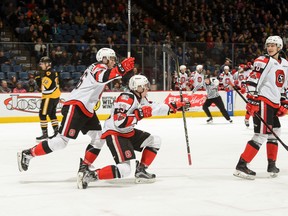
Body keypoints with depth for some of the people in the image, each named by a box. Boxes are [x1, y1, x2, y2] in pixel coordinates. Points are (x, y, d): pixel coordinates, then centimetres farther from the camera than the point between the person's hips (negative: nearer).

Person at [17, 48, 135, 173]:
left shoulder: (102, 69, 22)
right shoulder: (99, 67, -10)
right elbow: (102, 77, -35)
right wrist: (121, 68, -49)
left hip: (87, 110, 11)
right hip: (75, 107, -11)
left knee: (99, 138, 6)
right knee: (62, 140, -13)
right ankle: (27, 154, -5)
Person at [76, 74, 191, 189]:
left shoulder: (140, 98, 6)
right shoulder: (126, 98, -23)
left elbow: (154, 108, 21)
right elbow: (119, 122, -32)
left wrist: (174, 106, 19)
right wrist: (139, 114, -29)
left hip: (127, 132, 10)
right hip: (114, 134, -10)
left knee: (155, 141, 12)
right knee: (124, 169, -20)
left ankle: (141, 171, 14)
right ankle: (88, 175, -19)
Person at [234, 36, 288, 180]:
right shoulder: (262, 61, -9)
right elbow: (252, 81, -17)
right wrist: (252, 100, -23)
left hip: (274, 103, 9)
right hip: (262, 101, -9)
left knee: (274, 133, 18)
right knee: (261, 136, -13)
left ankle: (272, 165, 29)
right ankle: (241, 166, -15)